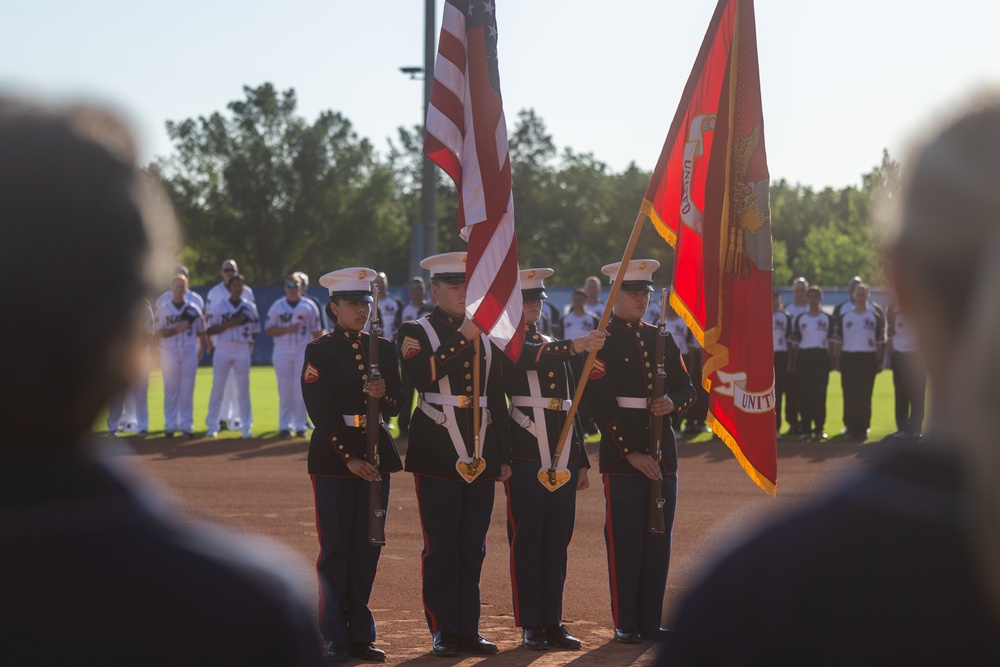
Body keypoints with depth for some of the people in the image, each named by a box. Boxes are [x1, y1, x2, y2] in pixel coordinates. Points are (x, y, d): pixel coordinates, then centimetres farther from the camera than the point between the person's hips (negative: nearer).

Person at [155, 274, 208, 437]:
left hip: (189, 352, 1)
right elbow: (159, 333, -2)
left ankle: (186, 425, 4)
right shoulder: (163, 309, 4)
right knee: (171, 389, 1)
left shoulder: (193, 308, 8)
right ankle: (170, 426, 5)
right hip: (169, 352, -1)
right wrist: (177, 329, -15)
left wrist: (202, 349, -1)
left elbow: (201, 332, 10)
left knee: (187, 390, 1)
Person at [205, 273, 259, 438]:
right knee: (217, 387, 0)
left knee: (243, 389, 3)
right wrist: (229, 324, -14)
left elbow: (255, 331, 13)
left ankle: (247, 426, 7)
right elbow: (210, 330, -3)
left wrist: (249, 342, 0)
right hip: (222, 350, -1)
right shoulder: (218, 306, 2)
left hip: (242, 350, 1)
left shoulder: (250, 307, 6)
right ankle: (212, 426, 5)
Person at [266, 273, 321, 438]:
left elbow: (316, 331, 6)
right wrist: (287, 329, -15)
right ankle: (285, 426, 6)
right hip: (282, 352, 0)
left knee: (301, 390, 0)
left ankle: (300, 426, 6)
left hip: (303, 352, 0)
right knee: (285, 390, 1)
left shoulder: (309, 306, 5)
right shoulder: (277, 307, 4)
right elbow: (269, 329, -1)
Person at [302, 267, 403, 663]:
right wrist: (349, 458, -15)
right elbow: (321, 412, -9)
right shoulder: (320, 351, -3)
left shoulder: (384, 349, 10)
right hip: (332, 456, -4)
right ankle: (335, 638, 3)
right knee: (336, 548, -2)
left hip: (375, 455, 4)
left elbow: (396, 407, 10)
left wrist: (383, 395, -14)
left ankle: (360, 634, 13)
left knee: (368, 547, 6)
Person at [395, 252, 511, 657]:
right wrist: (462, 339, -20)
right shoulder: (415, 332, 1)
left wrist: (504, 456, 13)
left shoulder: (484, 336, 15)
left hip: (480, 453, 5)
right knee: (440, 546, -3)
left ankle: (468, 628, 13)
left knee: (473, 547, 7)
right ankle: (444, 631, 3)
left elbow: (497, 399, 17)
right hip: (438, 454, -5)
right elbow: (421, 375, -20)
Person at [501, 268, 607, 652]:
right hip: (525, 458, -6)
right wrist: (577, 346, -36)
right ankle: (530, 627, 1)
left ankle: (552, 623, 11)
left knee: (557, 542, 6)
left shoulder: (556, 348, 20)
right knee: (527, 541, -3)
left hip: (562, 459, 6)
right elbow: (527, 358, -24)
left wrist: (581, 461, 17)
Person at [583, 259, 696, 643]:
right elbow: (602, 406, -11)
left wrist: (672, 403, -9)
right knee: (624, 542, -2)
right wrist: (631, 453, -16)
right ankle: (626, 625, 5)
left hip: (662, 453, 6)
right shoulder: (601, 343, -4)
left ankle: (651, 623, 14)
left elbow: (687, 390, 15)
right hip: (621, 457, -5)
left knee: (658, 542, 7)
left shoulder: (661, 339, 14)